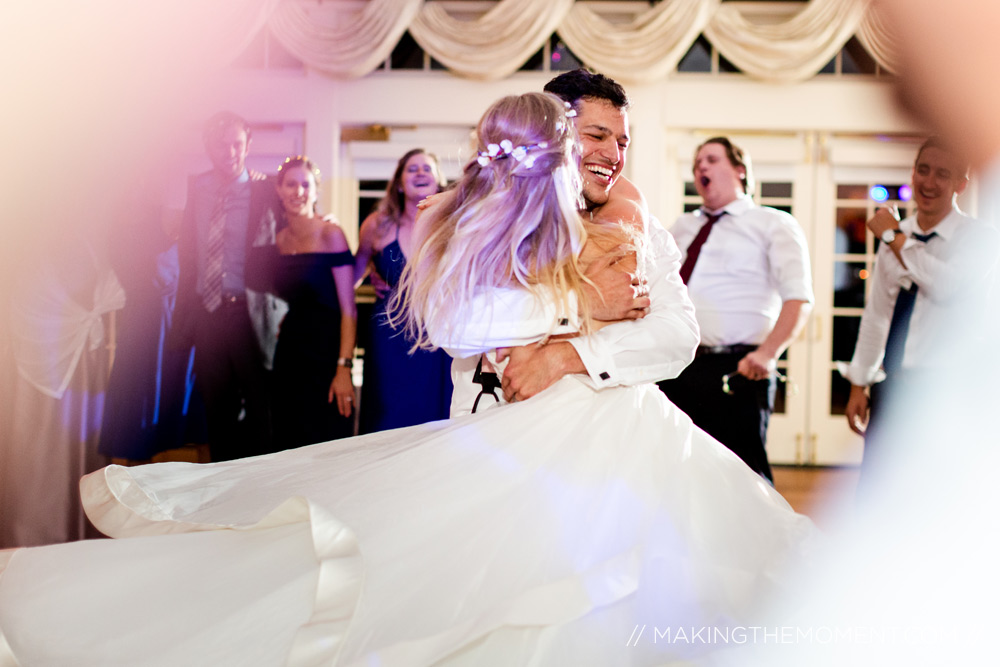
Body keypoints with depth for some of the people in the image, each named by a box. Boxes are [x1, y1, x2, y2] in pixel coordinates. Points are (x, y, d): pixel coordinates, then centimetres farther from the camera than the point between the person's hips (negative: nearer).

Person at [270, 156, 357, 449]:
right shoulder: (281, 239, 10)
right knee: (290, 444, 8)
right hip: (290, 353, 6)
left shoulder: (330, 233, -8)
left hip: (325, 351, -6)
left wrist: (344, 367, -18)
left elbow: (348, 309, -11)